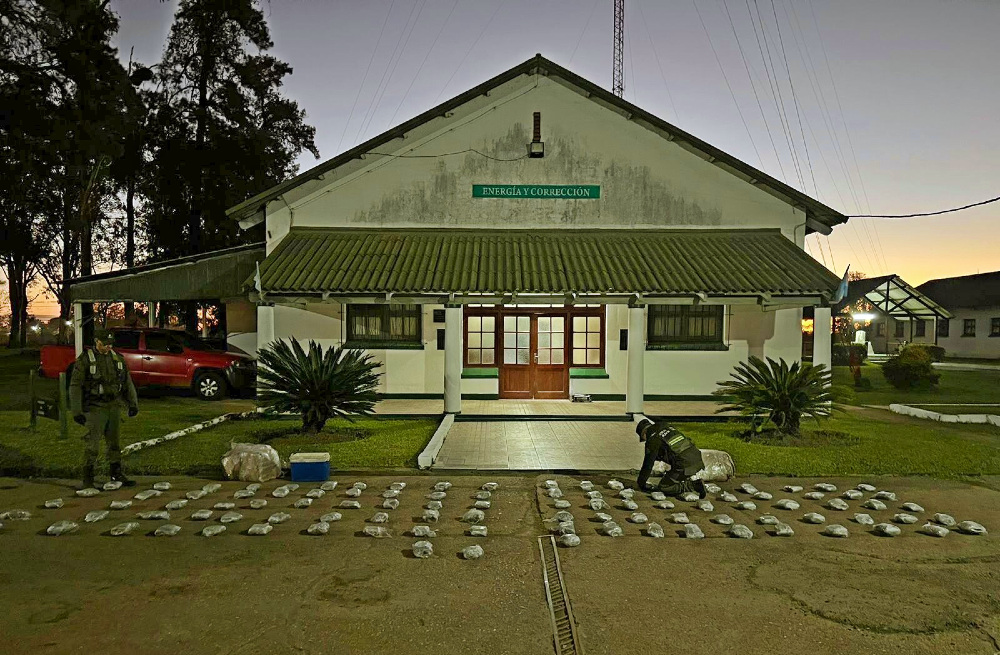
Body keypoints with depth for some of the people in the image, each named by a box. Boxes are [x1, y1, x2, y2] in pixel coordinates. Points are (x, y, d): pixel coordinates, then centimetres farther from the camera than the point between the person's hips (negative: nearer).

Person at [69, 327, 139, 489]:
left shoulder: (117, 358, 8)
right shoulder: (85, 360, -8)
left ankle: (116, 473, 21)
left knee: (114, 442, 12)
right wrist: (76, 412, -12)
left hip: (114, 407, 5)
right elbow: (75, 386, -9)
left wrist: (133, 403, 9)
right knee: (92, 444, -3)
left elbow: (128, 382, 13)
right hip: (95, 409, -5)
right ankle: (88, 478, 7)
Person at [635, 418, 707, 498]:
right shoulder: (669, 427, 22)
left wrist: (640, 483, 17)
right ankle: (692, 481, 16)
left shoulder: (652, 440, 0)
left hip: (684, 465, -8)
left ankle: (694, 485, -7)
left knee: (663, 487, 7)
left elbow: (648, 464, 4)